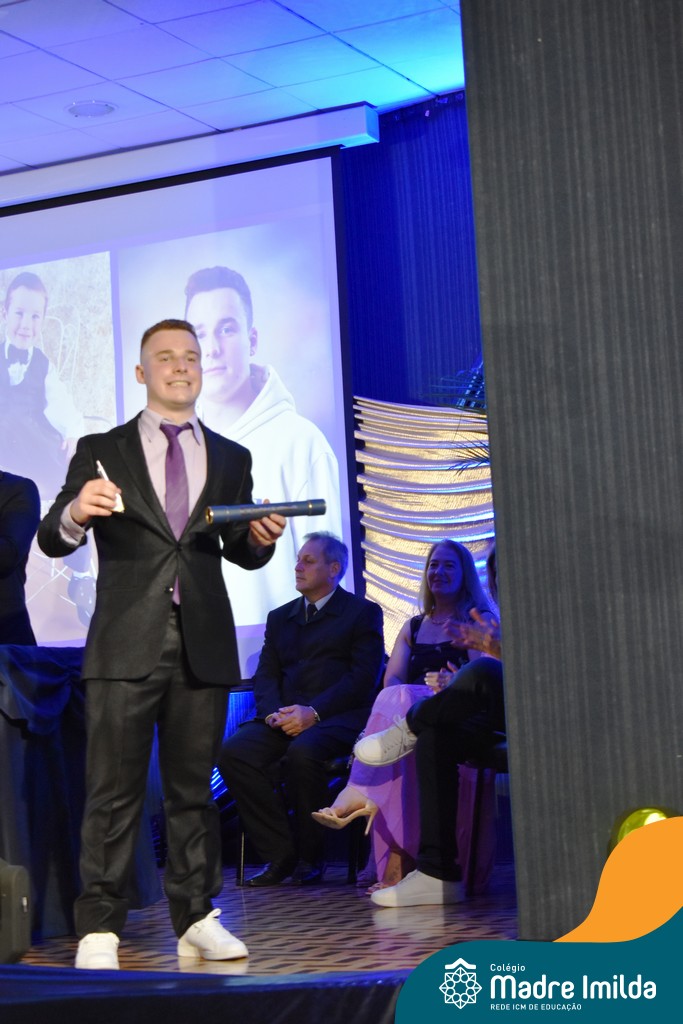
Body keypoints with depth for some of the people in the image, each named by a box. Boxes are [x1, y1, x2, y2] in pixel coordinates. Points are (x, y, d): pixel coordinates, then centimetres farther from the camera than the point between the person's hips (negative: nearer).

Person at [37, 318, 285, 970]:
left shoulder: (230, 459, 15)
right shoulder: (101, 451, 7)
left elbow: (242, 555, 16)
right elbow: (52, 542, -1)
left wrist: (261, 538, -8)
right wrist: (75, 513, -24)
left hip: (204, 646, 3)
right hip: (126, 645, -2)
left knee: (193, 788, 6)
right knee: (114, 789, -4)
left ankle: (195, 921, 11)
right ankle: (99, 929, -1)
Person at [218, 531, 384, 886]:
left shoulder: (363, 613, 8)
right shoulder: (280, 617, 25)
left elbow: (364, 677, -5)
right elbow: (265, 675, 15)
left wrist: (313, 712, -18)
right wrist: (274, 711, -8)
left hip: (337, 717, -5)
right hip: (284, 717, 5)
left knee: (302, 752, -37)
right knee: (233, 752, -24)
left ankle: (309, 857, -16)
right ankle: (279, 854, -16)